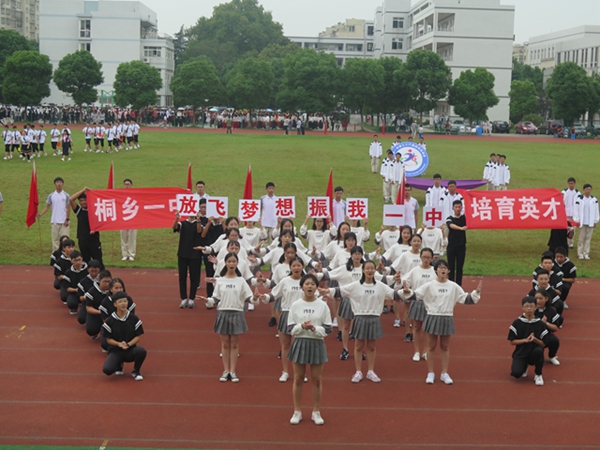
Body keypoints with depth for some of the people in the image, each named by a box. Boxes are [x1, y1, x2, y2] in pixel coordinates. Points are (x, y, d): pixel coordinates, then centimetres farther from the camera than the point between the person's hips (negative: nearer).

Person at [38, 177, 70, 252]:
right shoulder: (51, 196, 4)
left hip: (64, 222, -2)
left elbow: (68, 208, 0)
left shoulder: (66, 196, 0)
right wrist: (41, 214, -10)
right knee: (55, 239, 6)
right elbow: (47, 207, 6)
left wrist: (67, 219, -6)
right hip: (54, 221, 2)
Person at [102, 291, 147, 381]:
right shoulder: (110, 321, -4)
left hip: (130, 350, 0)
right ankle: (119, 364, 14)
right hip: (115, 351, 0)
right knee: (107, 369, -26)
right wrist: (119, 344, -21)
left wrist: (128, 344, -17)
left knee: (141, 351, -34)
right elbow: (108, 339, -1)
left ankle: (136, 371, -1)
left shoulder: (134, 319, -2)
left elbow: (138, 336, 0)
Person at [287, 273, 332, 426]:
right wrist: (302, 327, -18)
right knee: (298, 379, 7)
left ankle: (316, 412, 18)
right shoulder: (295, 305, -1)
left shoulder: (323, 306, -2)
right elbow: (290, 328, 0)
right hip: (300, 343, 0)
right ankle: (297, 412, 18)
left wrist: (315, 328, -19)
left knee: (317, 380, 6)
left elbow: (328, 329, -2)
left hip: (317, 344, 0)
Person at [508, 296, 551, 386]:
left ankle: (538, 375, -10)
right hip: (520, 353, 0)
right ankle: (524, 366, 16)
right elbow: (512, 341, -3)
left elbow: (543, 344, 0)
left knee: (539, 350, -36)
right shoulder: (517, 322, -3)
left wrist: (535, 339, -21)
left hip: (534, 353, 0)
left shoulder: (540, 324, -2)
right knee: (516, 373, -25)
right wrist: (525, 340, -19)